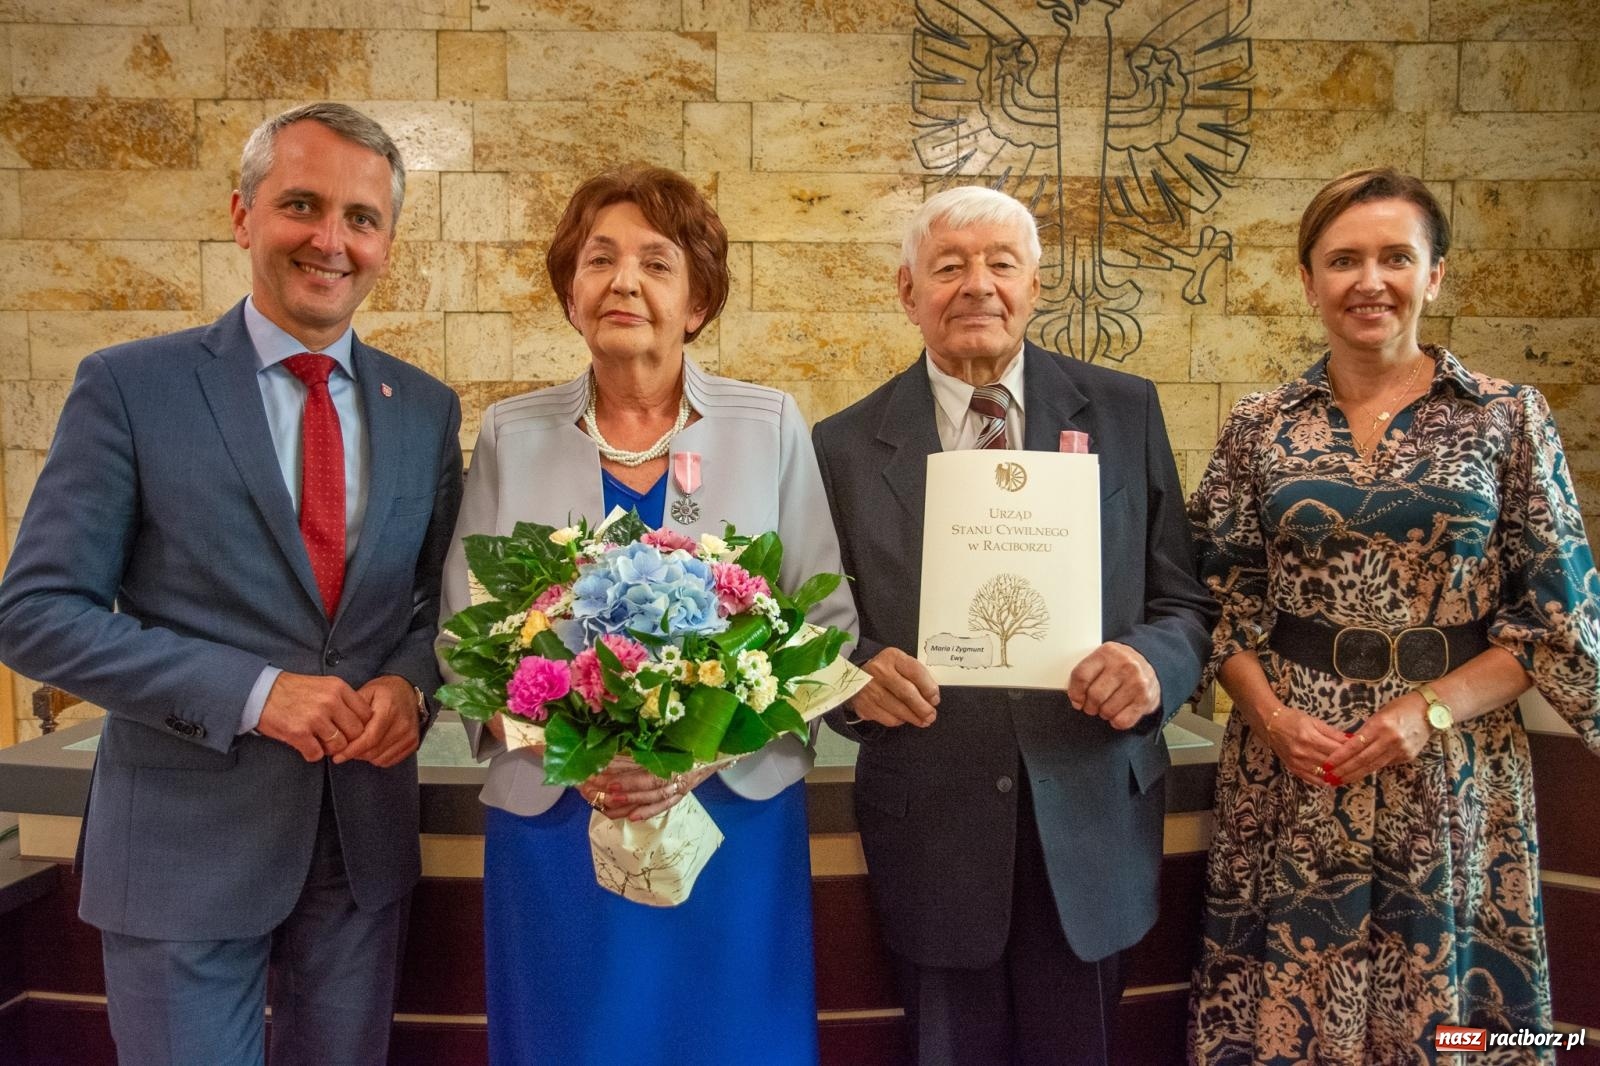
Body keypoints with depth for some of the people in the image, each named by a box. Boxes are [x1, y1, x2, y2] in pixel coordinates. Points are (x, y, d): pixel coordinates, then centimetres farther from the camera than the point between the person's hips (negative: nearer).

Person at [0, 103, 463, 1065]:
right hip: (187, 845, -3)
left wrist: (410, 681, -12)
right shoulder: (130, 387, -7)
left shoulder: (427, 409, 3)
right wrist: (255, 692, -19)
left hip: (368, 839, 4)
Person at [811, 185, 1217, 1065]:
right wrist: (859, 672, -18)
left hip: (1091, 823, 1)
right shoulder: (845, 446, -1)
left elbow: (1184, 602, 4)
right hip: (929, 833, 0)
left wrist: (1152, 664, -17)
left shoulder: (1125, 413, 1)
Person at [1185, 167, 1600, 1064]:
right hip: (1287, 769, 1)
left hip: (1454, 768, 0)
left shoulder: (1508, 418, -1)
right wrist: (1272, 716, -10)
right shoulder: (1260, 426, 3)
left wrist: (1431, 708, -13)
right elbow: (1218, 601, 5)